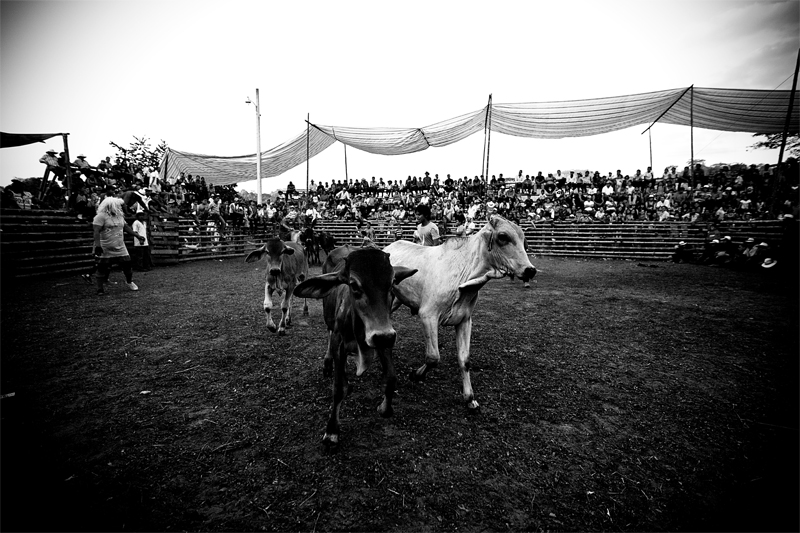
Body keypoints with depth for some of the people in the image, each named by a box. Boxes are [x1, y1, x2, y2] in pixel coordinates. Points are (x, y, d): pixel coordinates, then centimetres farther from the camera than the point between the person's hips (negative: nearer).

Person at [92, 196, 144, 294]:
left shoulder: (119, 216, 11)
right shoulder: (101, 216, -12)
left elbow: (126, 227, 23)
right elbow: (96, 232, -18)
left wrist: (137, 236, 19)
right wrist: (97, 246, -25)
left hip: (120, 247, 6)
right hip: (106, 249, -6)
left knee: (127, 263, 6)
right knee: (103, 268, -1)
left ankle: (129, 282, 26)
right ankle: (100, 288, 8)